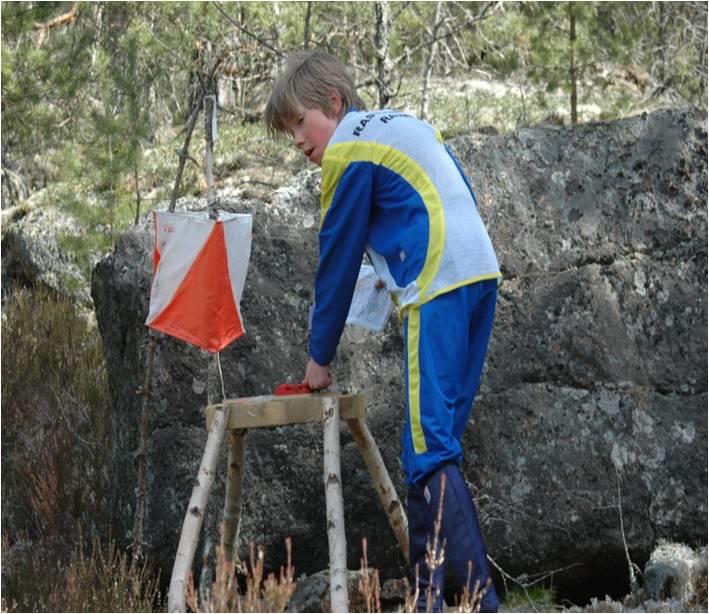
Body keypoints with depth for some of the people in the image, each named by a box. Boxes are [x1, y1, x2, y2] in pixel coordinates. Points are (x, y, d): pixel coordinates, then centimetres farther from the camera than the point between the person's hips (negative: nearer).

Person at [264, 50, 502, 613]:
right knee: (433, 441, 10)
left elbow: (337, 259, 3)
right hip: (482, 274, 9)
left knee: (428, 450, -13)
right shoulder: (407, 124, 24)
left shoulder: (349, 150, 0)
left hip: (439, 289, -9)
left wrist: (321, 356, 12)